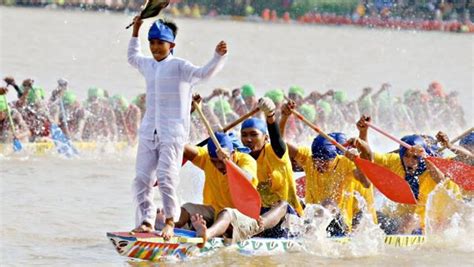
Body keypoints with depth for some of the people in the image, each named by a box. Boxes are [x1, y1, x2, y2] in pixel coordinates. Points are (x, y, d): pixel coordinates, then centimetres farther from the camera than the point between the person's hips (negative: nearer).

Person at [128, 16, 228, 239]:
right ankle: (146, 221, 8)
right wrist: (135, 31, 36)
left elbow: (204, 73, -21)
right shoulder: (148, 65, 15)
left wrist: (218, 57, -36)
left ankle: (170, 222, -5)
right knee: (141, 178, 2)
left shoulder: (179, 66, -5)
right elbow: (132, 57, 38)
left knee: (165, 179, -13)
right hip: (149, 132, 7)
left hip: (172, 134, -7)